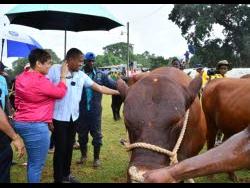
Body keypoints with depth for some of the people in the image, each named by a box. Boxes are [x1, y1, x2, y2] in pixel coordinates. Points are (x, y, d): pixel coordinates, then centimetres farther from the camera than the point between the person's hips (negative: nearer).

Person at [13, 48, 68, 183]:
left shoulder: (21, 78, 8)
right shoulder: (40, 81, -20)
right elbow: (60, 92, -7)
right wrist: (63, 75, 3)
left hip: (21, 122, 10)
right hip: (36, 126, -10)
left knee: (32, 161, 23)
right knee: (37, 165, 2)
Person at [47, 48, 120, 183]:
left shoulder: (81, 75, 6)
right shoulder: (55, 70, -8)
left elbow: (99, 88, 8)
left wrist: (119, 92, 3)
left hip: (73, 117, 5)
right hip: (59, 117, -5)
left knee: (69, 147, 15)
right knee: (60, 148, 2)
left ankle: (66, 174, 32)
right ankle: (58, 178, 17)